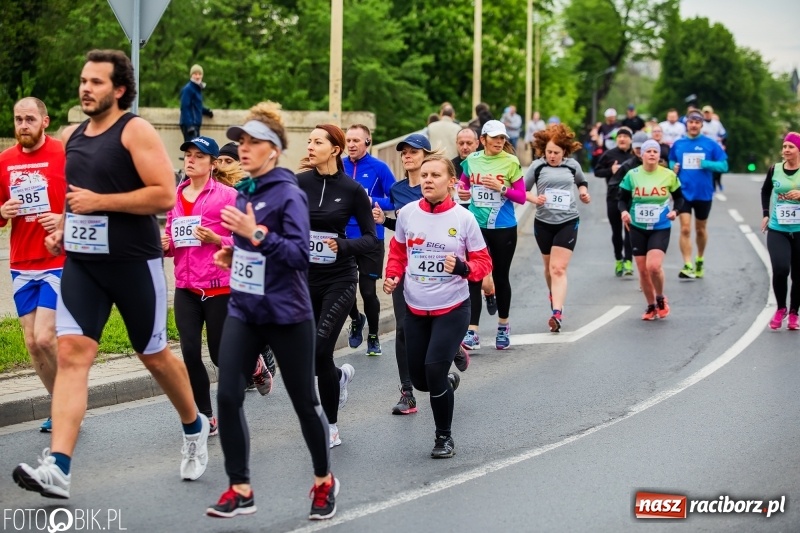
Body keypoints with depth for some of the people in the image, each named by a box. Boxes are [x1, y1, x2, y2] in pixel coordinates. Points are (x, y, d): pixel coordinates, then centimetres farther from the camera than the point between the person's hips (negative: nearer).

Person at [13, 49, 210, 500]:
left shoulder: (136, 131, -10)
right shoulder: (71, 137, 11)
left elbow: (165, 195, -18)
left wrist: (100, 201, -20)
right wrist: (64, 228, 8)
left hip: (135, 263, -5)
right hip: (82, 262, 5)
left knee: (154, 354, 9)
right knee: (71, 352, -11)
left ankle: (195, 428, 37)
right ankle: (57, 468, -20)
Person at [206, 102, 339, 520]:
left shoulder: (289, 195, -13)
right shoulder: (243, 192, 8)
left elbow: (299, 254, -22)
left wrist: (256, 235, -29)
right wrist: (232, 253, 7)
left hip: (286, 315, -6)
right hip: (243, 311, 6)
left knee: (303, 400, 7)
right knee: (227, 396, -6)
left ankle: (324, 481, 28)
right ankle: (240, 489, 3)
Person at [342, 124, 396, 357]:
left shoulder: (379, 168, -7)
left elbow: (395, 200, -7)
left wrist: (373, 202, -21)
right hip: (343, 237, 3)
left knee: (368, 291, 1)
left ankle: (373, 337, 21)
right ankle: (356, 319, 38)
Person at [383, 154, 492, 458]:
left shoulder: (464, 218, -10)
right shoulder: (407, 214, -3)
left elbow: (483, 262, -4)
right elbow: (398, 251, 13)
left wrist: (463, 268, -23)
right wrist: (392, 276, -3)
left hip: (452, 309, -4)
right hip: (415, 309, 4)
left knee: (434, 370, -16)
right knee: (419, 380, 9)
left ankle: (444, 436, 7)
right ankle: (448, 381, 47)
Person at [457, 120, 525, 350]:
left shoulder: (511, 162, -5)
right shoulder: (471, 161, 2)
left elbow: (521, 197, -3)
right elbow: (464, 185, 20)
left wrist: (501, 188, -17)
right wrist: (462, 192, -1)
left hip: (504, 228, -1)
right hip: (477, 226, 1)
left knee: (500, 277, 11)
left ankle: (503, 326, 29)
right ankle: (472, 332, -8)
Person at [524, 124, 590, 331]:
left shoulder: (572, 165, 2)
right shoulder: (537, 166, -3)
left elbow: (581, 182, 22)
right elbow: (523, 190, 2)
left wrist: (583, 191, 2)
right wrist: (534, 199, -17)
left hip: (568, 222, -1)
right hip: (544, 223, 1)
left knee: (559, 269, -12)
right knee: (549, 266, 17)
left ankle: (557, 313, -21)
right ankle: (554, 296, 45)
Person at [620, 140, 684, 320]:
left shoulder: (669, 175, -3)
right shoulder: (632, 175, -3)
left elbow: (679, 197, 10)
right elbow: (623, 199, 3)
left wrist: (675, 210, -8)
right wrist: (624, 211, -17)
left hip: (661, 229, -2)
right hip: (638, 228, 2)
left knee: (654, 266, -20)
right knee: (643, 270, 5)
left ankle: (661, 299, 8)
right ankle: (651, 306, 25)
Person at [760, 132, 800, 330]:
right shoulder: (775, 169, 2)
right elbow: (765, 190, 20)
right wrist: (766, 214, 12)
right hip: (777, 230, 1)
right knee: (780, 269, -15)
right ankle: (780, 309, 6)